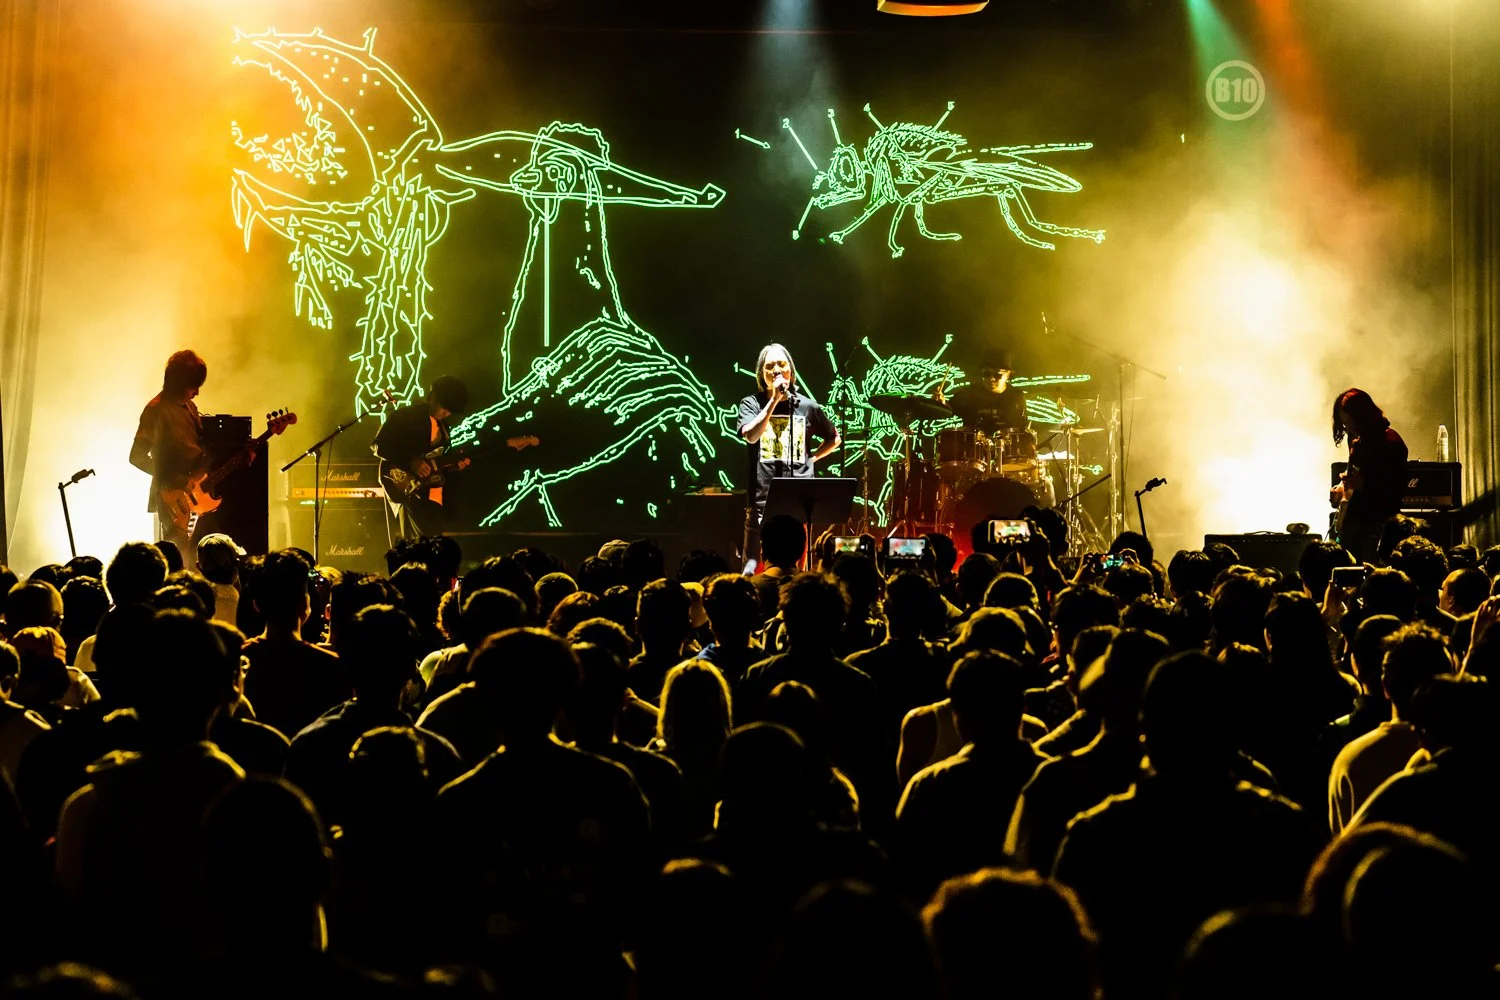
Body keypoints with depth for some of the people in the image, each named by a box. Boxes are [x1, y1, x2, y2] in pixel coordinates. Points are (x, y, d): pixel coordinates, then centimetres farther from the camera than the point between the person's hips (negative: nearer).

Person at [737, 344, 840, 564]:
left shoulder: (807, 406, 9)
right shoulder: (751, 403, 5)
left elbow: (834, 438, 23)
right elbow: (751, 436, -15)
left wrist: (812, 458, 8)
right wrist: (774, 399, -14)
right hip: (762, 502, -1)